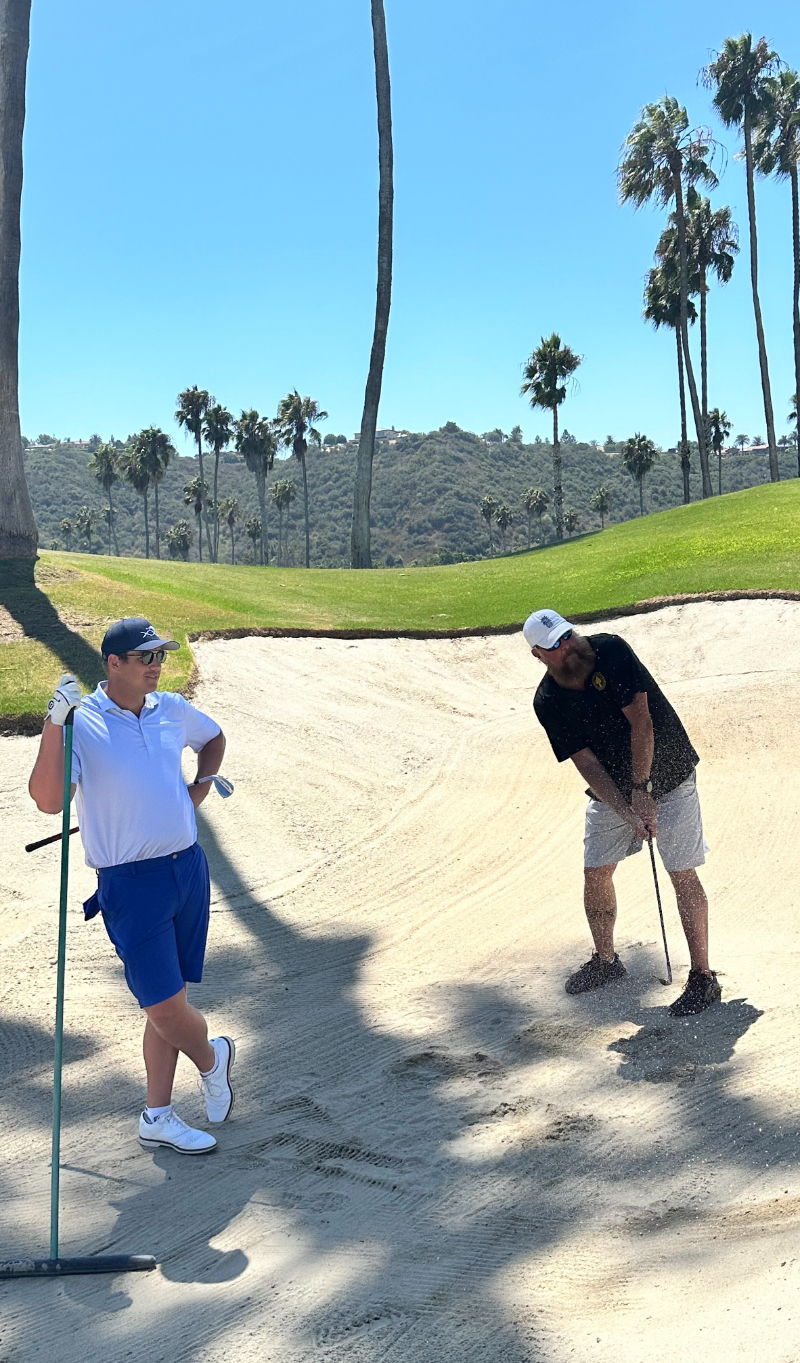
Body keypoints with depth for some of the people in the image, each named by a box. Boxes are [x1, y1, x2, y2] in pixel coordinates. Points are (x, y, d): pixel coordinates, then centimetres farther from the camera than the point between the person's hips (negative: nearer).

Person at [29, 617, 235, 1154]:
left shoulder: (173, 710, 6)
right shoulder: (83, 723, -12)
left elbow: (214, 738, 28)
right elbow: (48, 799, -26)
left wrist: (201, 785, 14)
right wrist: (55, 722, -31)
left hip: (189, 868, 6)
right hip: (132, 885, -5)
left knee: (169, 1002, 12)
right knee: (164, 1006, -7)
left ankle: (157, 1117, 27)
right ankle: (213, 1058, 26)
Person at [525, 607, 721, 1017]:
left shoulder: (611, 651, -21)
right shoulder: (547, 702, -11)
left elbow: (641, 722, -21)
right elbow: (586, 762, -14)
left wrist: (642, 789, -19)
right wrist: (627, 812, -23)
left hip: (668, 776, -4)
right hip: (611, 791, 4)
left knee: (683, 875, -7)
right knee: (595, 874, 7)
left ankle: (703, 978, 4)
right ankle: (605, 961, 29)